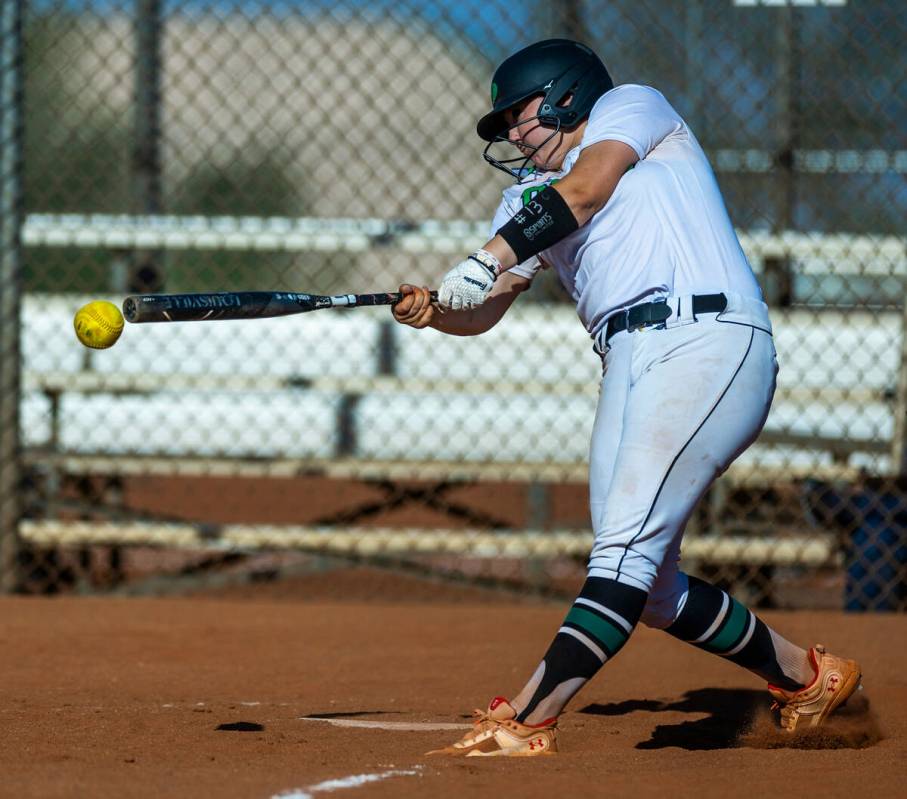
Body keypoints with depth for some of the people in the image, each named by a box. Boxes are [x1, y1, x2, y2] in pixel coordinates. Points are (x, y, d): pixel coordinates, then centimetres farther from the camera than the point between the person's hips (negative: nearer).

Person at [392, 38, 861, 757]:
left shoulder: (631, 105, 11)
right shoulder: (529, 196, 28)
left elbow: (584, 192, -9)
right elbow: (482, 311, 17)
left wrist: (491, 259, -20)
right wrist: (433, 312, -6)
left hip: (708, 340, -8)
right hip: (628, 366, 8)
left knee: (629, 541, -19)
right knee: (650, 592, 2)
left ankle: (526, 721, -31)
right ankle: (805, 674, 21)